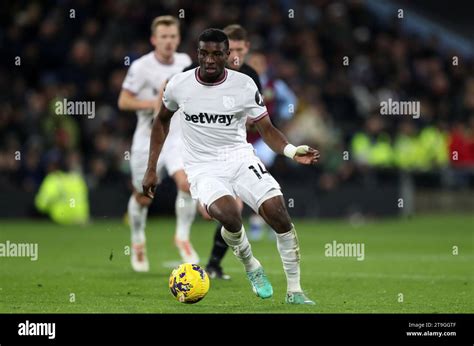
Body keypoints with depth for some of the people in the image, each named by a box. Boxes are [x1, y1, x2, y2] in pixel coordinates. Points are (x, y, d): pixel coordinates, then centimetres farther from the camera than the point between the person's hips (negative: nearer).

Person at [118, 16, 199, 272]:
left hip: (177, 137, 2)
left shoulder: (184, 61, 3)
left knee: (187, 183, -22)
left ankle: (182, 236, -3)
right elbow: (123, 101, -10)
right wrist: (154, 103, -22)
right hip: (148, 138, -2)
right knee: (142, 197, 9)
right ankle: (138, 242, 35)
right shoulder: (141, 67, -12)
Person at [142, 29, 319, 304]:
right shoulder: (179, 84, -2)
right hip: (203, 168, -1)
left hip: (240, 157, 1)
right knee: (230, 215, -32)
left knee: (278, 213, -19)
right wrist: (151, 169, 15)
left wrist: (292, 151, -21)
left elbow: (267, 129, -1)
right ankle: (251, 267, -1)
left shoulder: (244, 85, -4)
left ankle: (294, 290, -4)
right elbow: (162, 120, 16)